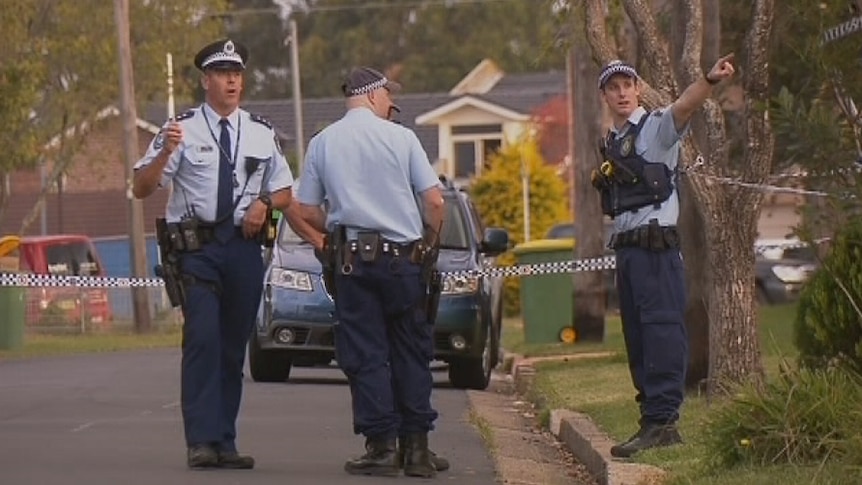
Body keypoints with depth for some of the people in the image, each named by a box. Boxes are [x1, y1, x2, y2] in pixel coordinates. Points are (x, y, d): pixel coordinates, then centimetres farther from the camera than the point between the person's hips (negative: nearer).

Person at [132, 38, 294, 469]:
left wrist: (264, 203, -3)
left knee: (234, 346, 8)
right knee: (202, 339, -16)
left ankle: (225, 442, 14)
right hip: (196, 246, -4)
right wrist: (166, 153, -23)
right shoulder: (182, 129, -1)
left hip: (245, 245, 4)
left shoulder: (261, 133, 10)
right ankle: (202, 442, -18)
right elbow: (141, 188, -5)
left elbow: (285, 192, 19)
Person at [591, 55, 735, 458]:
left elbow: (684, 107, -24)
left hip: (655, 244, -9)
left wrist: (709, 81, -41)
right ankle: (656, 418, 14)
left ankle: (661, 420, -20)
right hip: (625, 245, 9)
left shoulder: (655, 128, -2)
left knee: (661, 329, -14)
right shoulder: (611, 144, 20)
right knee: (637, 335, 9)